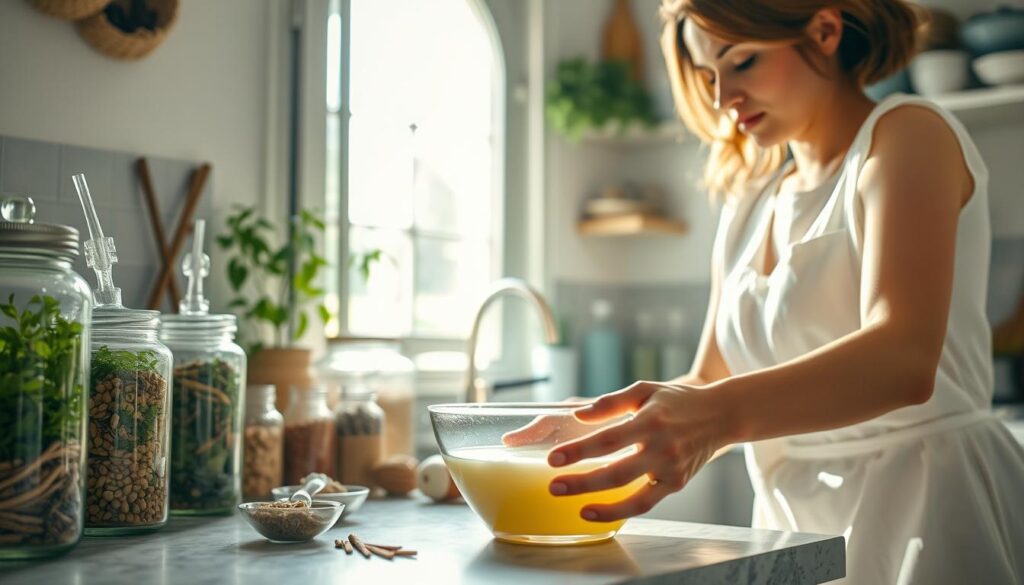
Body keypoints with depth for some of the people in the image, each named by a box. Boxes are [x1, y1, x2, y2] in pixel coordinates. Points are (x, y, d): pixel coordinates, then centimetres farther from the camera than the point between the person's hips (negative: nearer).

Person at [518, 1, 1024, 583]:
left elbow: (903, 359, -25)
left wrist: (719, 415, -40)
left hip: (932, 515, -6)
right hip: (797, 524, 6)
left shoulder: (908, 132, -8)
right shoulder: (748, 202, 12)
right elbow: (707, 387, 12)